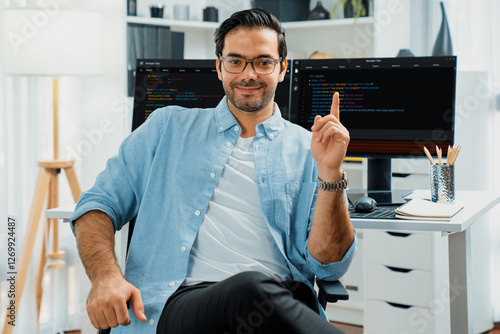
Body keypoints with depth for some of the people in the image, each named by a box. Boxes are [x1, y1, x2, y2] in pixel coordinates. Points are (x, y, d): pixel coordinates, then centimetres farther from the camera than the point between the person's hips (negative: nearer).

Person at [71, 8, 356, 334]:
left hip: (284, 302, 0)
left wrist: (330, 172, -6)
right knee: (252, 288, -36)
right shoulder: (168, 127, 19)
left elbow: (329, 264, 7)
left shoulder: (308, 150, 16)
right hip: (179, 302, 0)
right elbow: (100, 203, 15)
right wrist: (105, 275, -5)